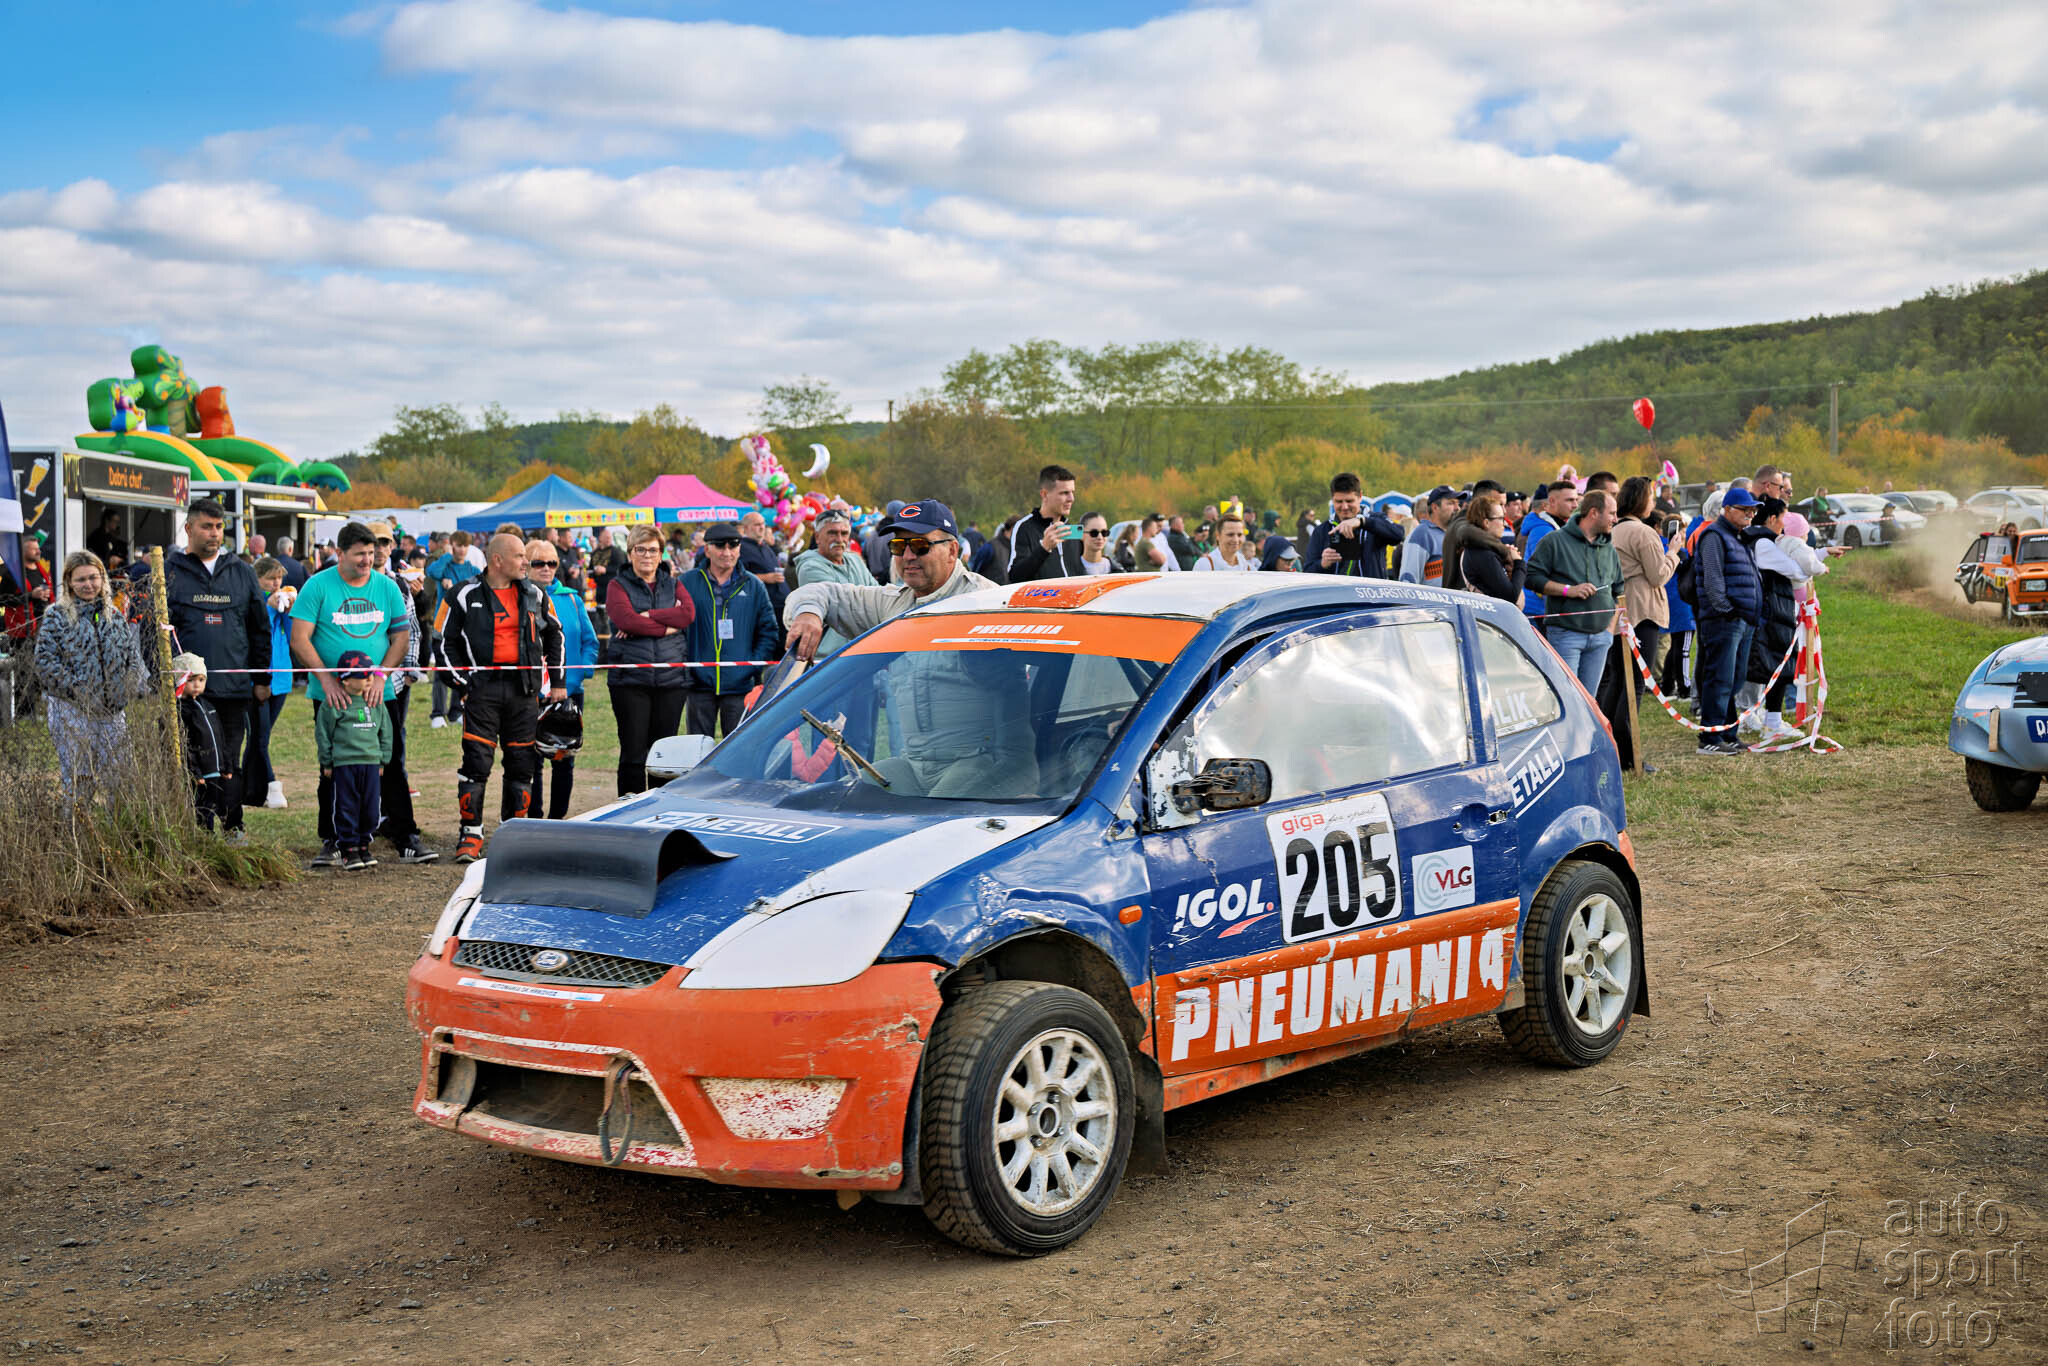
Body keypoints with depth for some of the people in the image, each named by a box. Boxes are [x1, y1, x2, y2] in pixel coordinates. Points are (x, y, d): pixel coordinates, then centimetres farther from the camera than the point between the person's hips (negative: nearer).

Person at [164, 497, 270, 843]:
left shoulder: (242, 573, 12)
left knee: (230, 761, 7)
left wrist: (262, 679, 10)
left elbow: (260, 629, 15)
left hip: (235, 685, 2)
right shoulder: (170, 572, 4)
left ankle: (232, 825, 16)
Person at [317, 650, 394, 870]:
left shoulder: (377, 703, 9)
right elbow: (322, 732, 0)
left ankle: (363, 846, 19)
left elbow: (385, 732, 18)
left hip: (371, 763, 4)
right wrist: (326, 763, 1)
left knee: (370, 808, 6)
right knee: (347, 808, -1)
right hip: (344, 763, -4)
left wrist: (383, 760, 16)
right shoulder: (334, 704, -5)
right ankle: (348, 849, 6)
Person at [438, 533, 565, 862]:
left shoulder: (534, 596, 10)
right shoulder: (466, 596, 0)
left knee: (522, 763, 5)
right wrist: (463, 681, -3)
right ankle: (471, 834, 2)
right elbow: (447, 641, 5)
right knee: (477, 761, -7)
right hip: (483, 686, -3)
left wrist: (556, 682, 16)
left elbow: (554, 635, 20)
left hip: (524, 689, 3)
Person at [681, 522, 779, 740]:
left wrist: (755, 667, -2)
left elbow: (769, 631, 9)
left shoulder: (753, 586, 7)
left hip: (740, 684, 0)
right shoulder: (688, 583, 3)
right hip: (699, 684, 0)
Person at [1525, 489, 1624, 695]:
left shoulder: (1609, 550, 17)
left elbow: (1618, 591, 24)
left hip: (1600, 638, 6)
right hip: (1565, 634, -6)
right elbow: (1531, 577, -8)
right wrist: (1567, 590, -17)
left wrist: (1610, 628, 13)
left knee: (1588, 699, 7)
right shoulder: (1555, 542, -3)